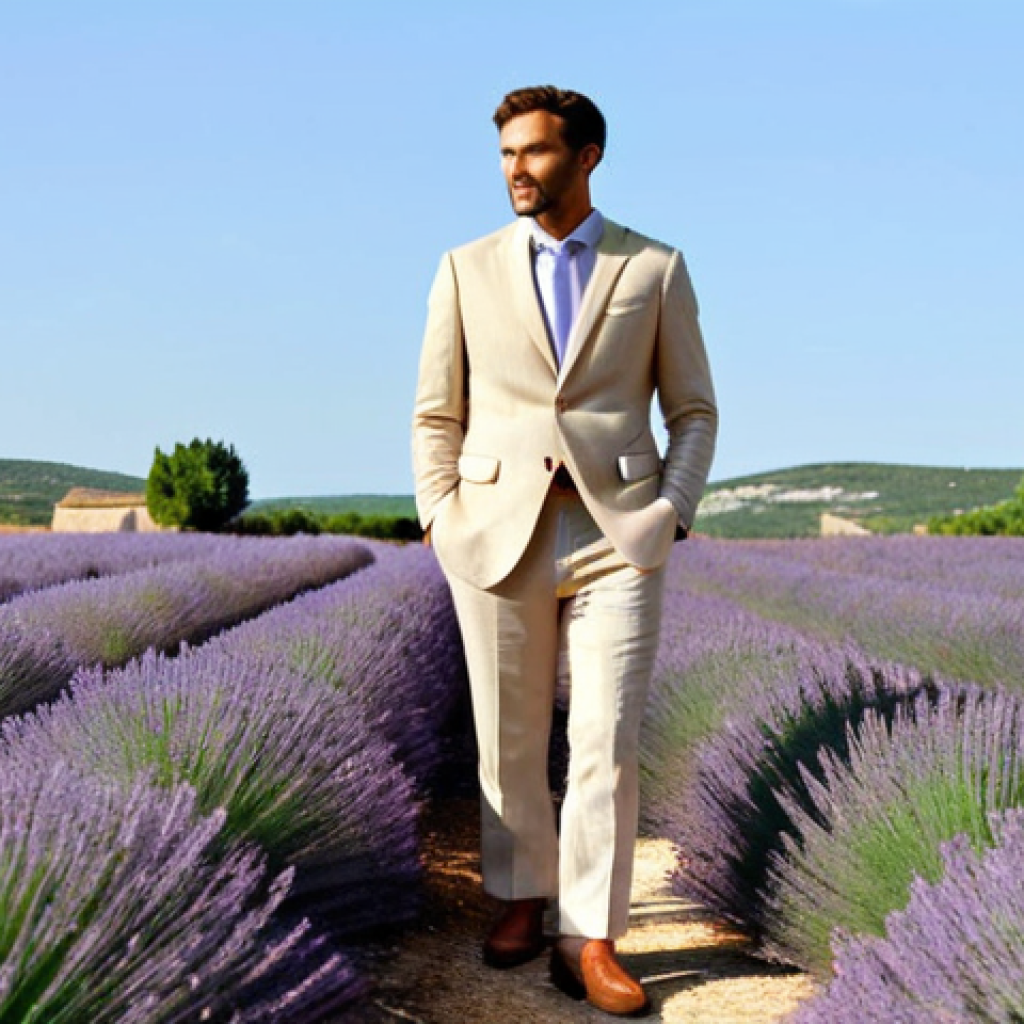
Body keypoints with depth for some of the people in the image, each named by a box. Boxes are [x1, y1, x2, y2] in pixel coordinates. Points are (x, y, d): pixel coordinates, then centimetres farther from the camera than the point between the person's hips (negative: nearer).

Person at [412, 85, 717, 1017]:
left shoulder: (656, 269, 6)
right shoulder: (467, 270, 8)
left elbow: (694, 411, 9)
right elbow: (437, 415, 11)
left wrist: (672, 513, -4)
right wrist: (439, 519, 0)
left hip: (617, 537, -1)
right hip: (499, 531, 2)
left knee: (607, 743, -6)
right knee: (509, 739, 9)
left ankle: (591, 941, 3)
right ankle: (523, 898, 28)